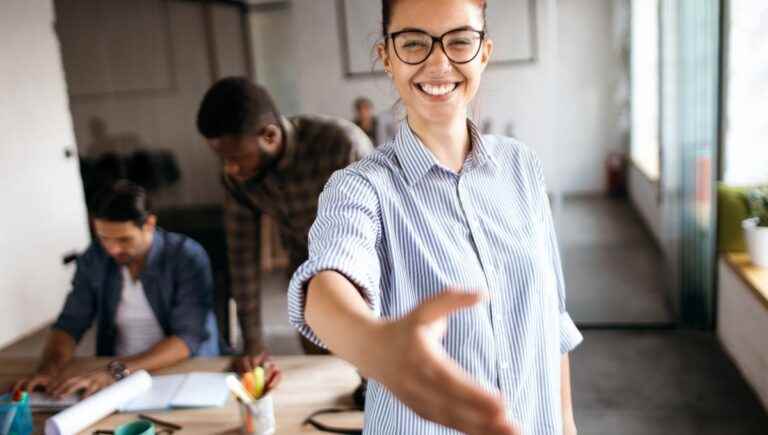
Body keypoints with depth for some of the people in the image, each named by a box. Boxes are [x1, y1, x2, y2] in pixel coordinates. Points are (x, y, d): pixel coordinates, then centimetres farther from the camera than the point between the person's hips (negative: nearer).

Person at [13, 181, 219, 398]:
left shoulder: (188, 257, -15)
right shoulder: (94, 259, 0)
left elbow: (188, 339, -21)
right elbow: (70, 323, 2)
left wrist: (118, 370, -31)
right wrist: (49, 368, -18)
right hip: (110, 374, 4)